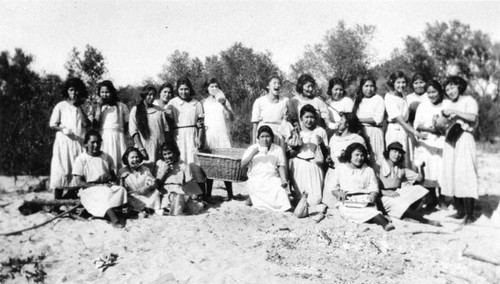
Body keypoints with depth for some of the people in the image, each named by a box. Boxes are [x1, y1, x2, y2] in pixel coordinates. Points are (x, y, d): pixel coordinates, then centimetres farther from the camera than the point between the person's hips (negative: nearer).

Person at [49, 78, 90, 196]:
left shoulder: (82, 107, 13)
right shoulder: (61, 106, 7)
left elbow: (86, 124, -1)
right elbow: (52, 124, 7)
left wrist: (79, 108, -4)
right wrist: (62, 128, -13)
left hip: (80, 143, 2)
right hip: (64, 142, -2)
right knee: (61, 171, -5)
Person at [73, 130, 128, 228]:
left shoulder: (107, 157, 13)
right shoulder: (81, 159, 0)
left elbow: (113, 175, 19)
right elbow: (79, 182, -6)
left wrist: (113, 182, -7)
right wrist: (100, 186, -16)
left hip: (107, 186, 4)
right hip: (89, 190, -4)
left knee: (121, 190, -29)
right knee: (105, 193, -37)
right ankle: (114, 219, -47)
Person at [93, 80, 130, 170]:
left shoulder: (121, 106, 11)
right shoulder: (98, 107, 13)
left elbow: (127, 125, 13)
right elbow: (95, 124, -2)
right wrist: (99, 107, -3)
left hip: (118, 138, 0)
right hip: (103, 138, 0)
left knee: (120, 161, -9)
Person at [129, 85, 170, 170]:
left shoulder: (159, 110, 11)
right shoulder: (136, 110, 3)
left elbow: (166, 129, 11)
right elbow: (133, 131, -3)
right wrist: (141, 148, -12)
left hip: (160, 147, 3)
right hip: (145, 147, -2)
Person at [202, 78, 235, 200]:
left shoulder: (224, 101, 11)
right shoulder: (203, 103, 12)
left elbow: (232, 118, 1)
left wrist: (224, 105, -12)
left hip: (223, 136, 0)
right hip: (208, 136, 0)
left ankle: (229, 193, 0)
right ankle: (208, 194, 6)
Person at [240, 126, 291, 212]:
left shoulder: (277, 149, 13)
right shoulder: (252, 148, 9)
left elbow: (281, 166, 7)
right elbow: (243, 165, 1)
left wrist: (284, 180, -10)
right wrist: (252, 154, -13)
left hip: (273, 179, 1)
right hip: (255, 180, -1)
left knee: (279, 188, -31)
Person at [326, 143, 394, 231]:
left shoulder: (369, 170, 23)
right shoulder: (340, 168, 19)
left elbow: (374, 188, 11)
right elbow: (332, 187, 14)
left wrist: (372, 196, -13)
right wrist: (339, 194, -9)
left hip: (365, 201, 3)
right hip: (348, 202, -3)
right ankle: (384, 223, -58)